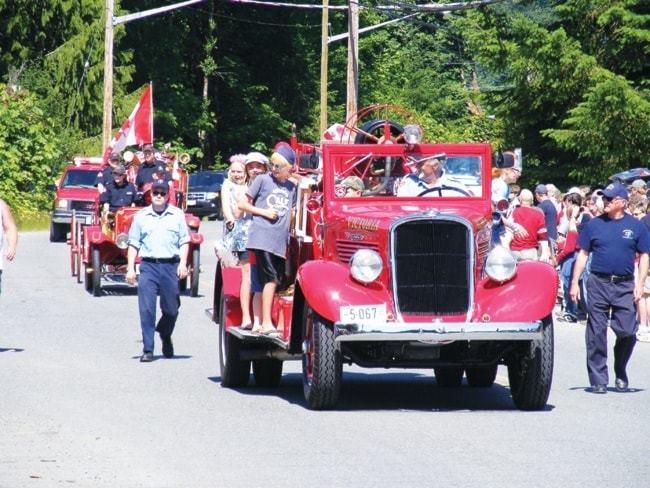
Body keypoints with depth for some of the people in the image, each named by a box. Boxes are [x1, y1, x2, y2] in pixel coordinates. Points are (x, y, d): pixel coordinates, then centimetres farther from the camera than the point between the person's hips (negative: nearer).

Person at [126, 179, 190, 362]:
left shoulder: (177, 215, 8)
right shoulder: (141, 216, 9)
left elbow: (184, 241, 6)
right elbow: (133, 244, 9)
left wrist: (183, 263, -6)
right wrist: (130, 268, 1)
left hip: (171, 265, 0)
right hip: (148, 266, 0)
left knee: (171, 308, 7)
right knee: (147, 309, -7)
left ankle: (165, 337, 36)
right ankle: (147, 349, -3)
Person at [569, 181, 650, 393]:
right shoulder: (594, 224, 6)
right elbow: (583, 254, 9)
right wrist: (575, 282, 3)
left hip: (625, 286, -1)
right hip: (598, 283, 1)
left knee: (627, 331, -4)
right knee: (596, 334, 0)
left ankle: (620, 373, 18)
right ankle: (598, 379, 7)